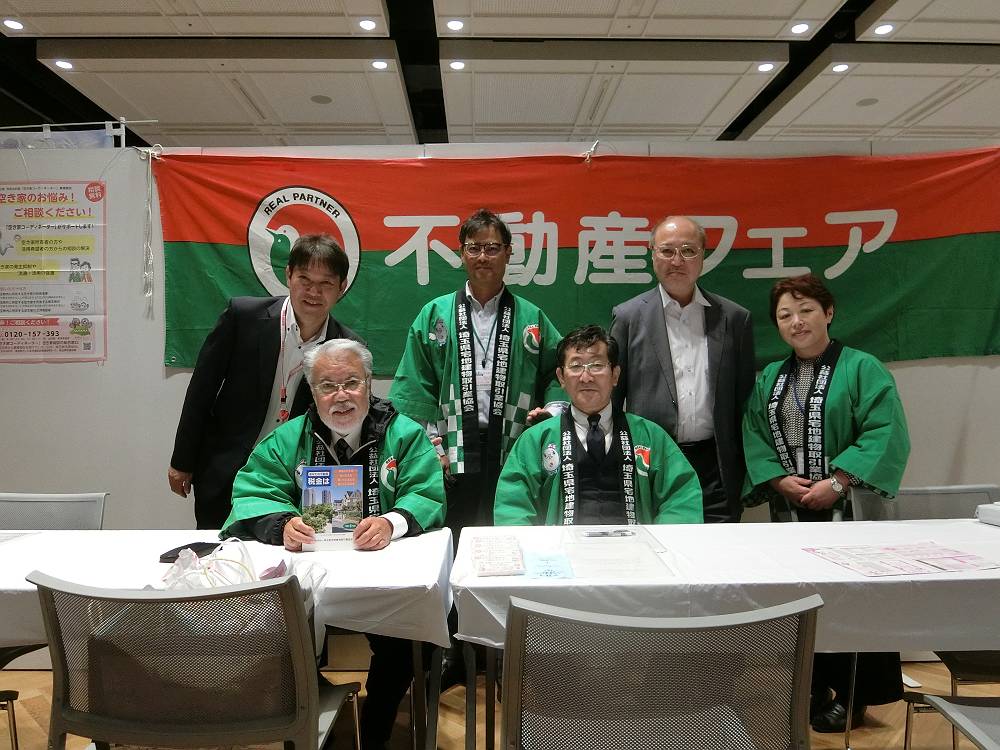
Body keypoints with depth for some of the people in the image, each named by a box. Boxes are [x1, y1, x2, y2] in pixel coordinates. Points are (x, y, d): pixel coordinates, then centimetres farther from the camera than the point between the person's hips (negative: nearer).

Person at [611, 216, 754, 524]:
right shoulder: (628, 316, 2)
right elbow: (610, 396, 4)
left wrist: (746, 474, 8)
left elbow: (744, 401, 10)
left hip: (717, 474, 2)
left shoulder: (735, 319, 8)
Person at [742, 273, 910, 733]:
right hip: (789, 509, 4)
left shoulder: (862, 368, -5)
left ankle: (851, 697, 19)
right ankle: (812, 691, 25)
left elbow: (885, 434, -14)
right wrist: (779, 479, -10)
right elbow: (754, 438, 5)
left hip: (849, 509, -4)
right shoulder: (768, 379, 10)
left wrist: (837, 482, -19)